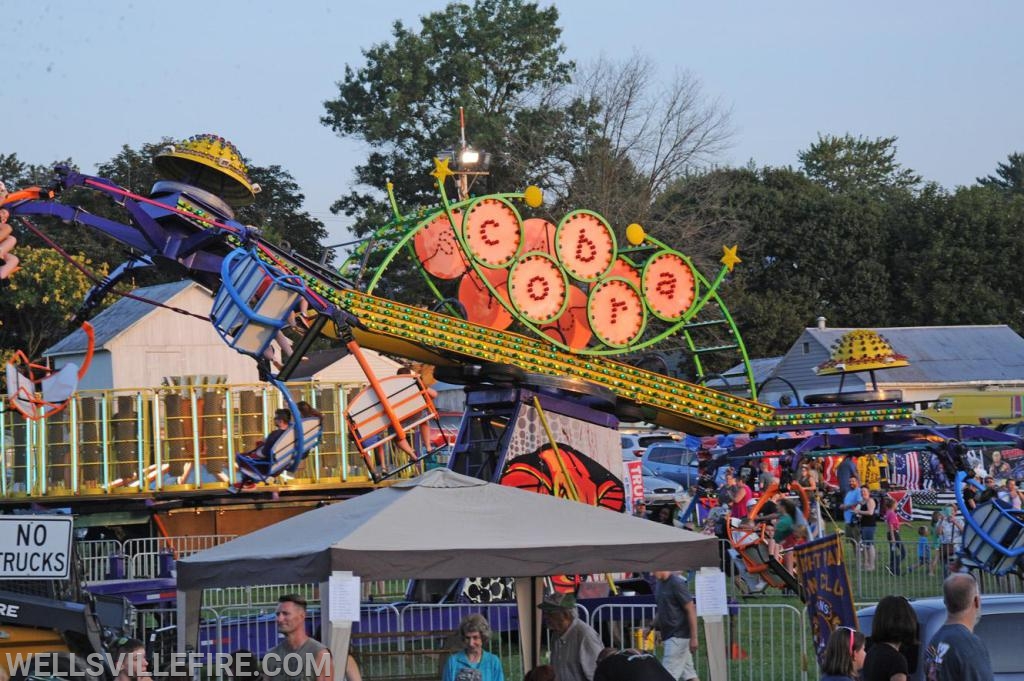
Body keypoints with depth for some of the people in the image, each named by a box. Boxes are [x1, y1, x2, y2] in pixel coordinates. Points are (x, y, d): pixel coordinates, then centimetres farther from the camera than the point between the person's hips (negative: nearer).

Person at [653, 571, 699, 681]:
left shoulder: (676, 583, -14)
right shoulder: (659, 584, 11)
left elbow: (691, 610, -15)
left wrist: (693, 638, -17)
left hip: (678, 636, -8)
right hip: (668, 635, 8)